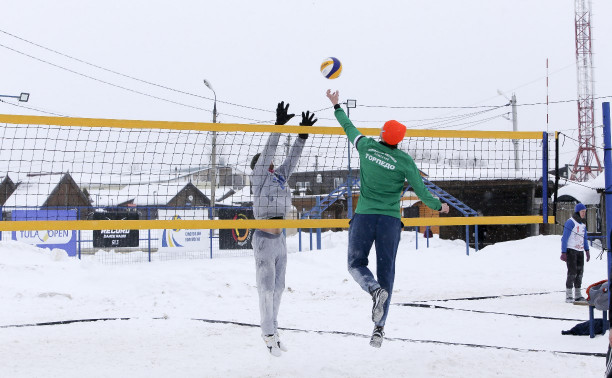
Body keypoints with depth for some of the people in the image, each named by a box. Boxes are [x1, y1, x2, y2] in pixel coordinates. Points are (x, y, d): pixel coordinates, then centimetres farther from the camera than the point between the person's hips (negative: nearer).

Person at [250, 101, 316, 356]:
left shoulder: (280, 177, 13)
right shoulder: (259, 177, -4)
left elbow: (292, 158, 12)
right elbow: (268, 151, -13)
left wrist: (303, 135, 1)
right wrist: (279, 126, -20)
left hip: (279, 239, 7)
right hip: (264, 240, -7)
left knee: (277, 288, 10)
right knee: (266, 289, -5)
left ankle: (272, 331, 18)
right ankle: (269, 335, 1)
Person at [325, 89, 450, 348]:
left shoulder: (366, 146, -1)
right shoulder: (404, 160, -5)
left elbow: (349, 128, 18)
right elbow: (420, 191, 1)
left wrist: (337, 107, 35)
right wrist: (438, 206, 20)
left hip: (363, 216, 0)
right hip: (390, 220, 0)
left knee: (356, 264, 13)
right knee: (386, 272, 6)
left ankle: (374, 289, -22)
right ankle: (379, 327, 2)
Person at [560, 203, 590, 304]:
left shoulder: (583, 223, 14)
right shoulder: (570, 222, -11)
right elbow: (564, 238, -13)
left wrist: (587, 251, 14)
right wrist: (563, 252, -16)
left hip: (580, 251, 8)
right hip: (571, 250, -8)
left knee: (580, 272, 6)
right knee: (572, 272, -11)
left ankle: (578, 295, 12)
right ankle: (568, 296, -6)